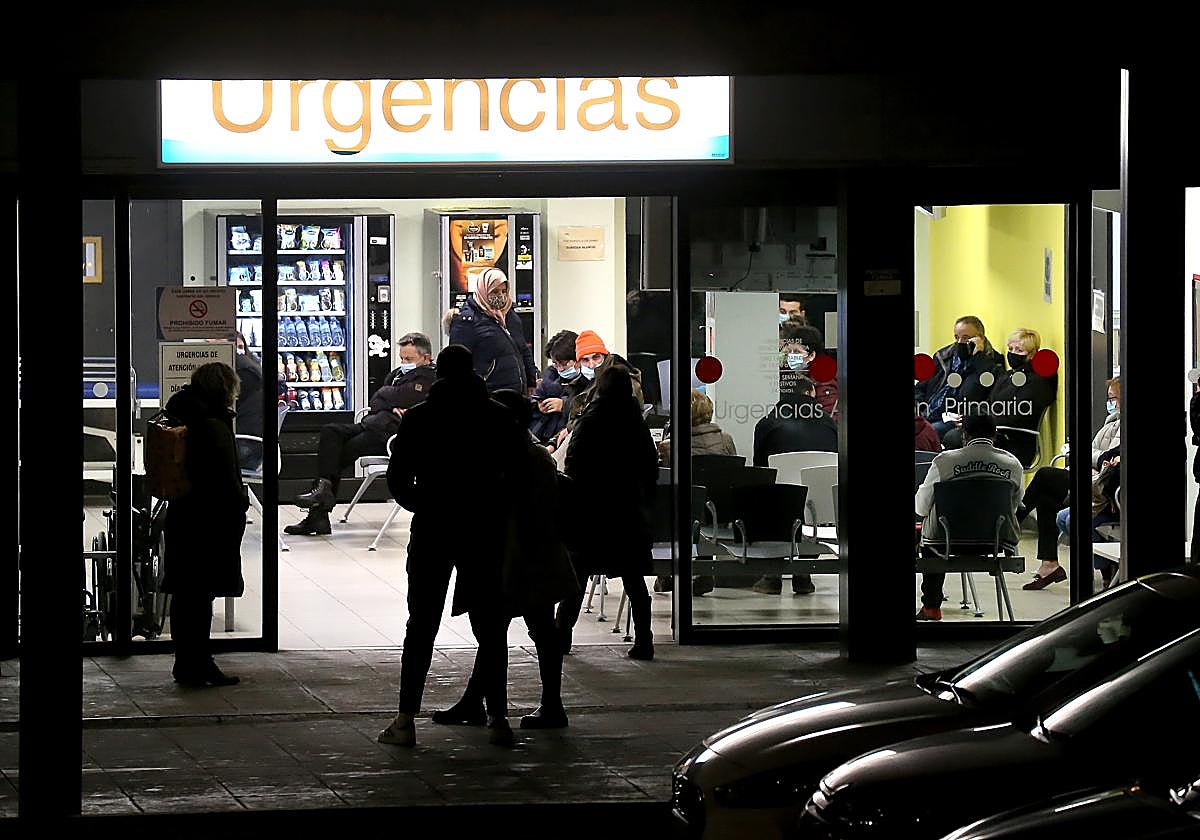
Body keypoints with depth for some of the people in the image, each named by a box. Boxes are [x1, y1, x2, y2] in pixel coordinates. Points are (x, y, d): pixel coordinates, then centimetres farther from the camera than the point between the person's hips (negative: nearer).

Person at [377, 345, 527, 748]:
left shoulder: (418, 418, -1)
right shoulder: (498, 417, 0)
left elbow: (398, 481, -1)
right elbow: (520, 473, -3)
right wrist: (497, 510, 11)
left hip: (432, 531, 0)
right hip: (485, 533, 1)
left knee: (421, 626, 4)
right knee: (490, 626, 8)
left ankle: (405, 720, -1)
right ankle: (498, 718, 5)